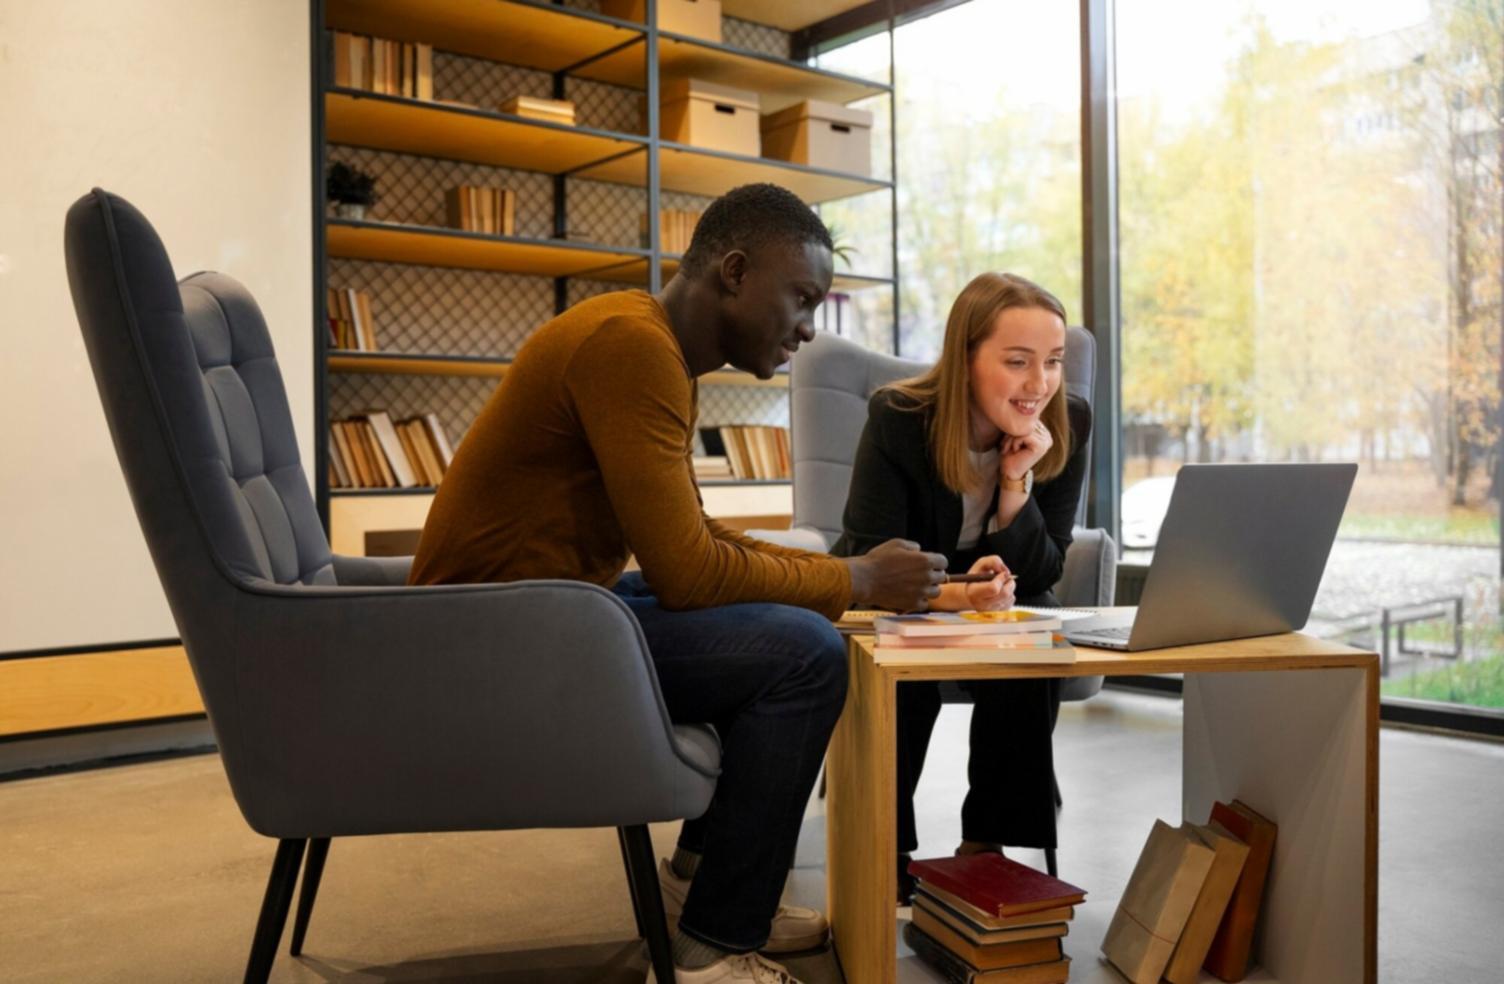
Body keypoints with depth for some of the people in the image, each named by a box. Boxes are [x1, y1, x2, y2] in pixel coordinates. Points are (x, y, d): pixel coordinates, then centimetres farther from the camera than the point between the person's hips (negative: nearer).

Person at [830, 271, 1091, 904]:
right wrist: (954, 594, -45)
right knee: (901, 674, -33)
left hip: (999, 605, 3)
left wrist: (1017, 480, -31)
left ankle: (986, 842, -11)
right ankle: (885, 851, -12)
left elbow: (1041, 575, -14)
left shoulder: (1067, 425, -15)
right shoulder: (897, 419, -24)